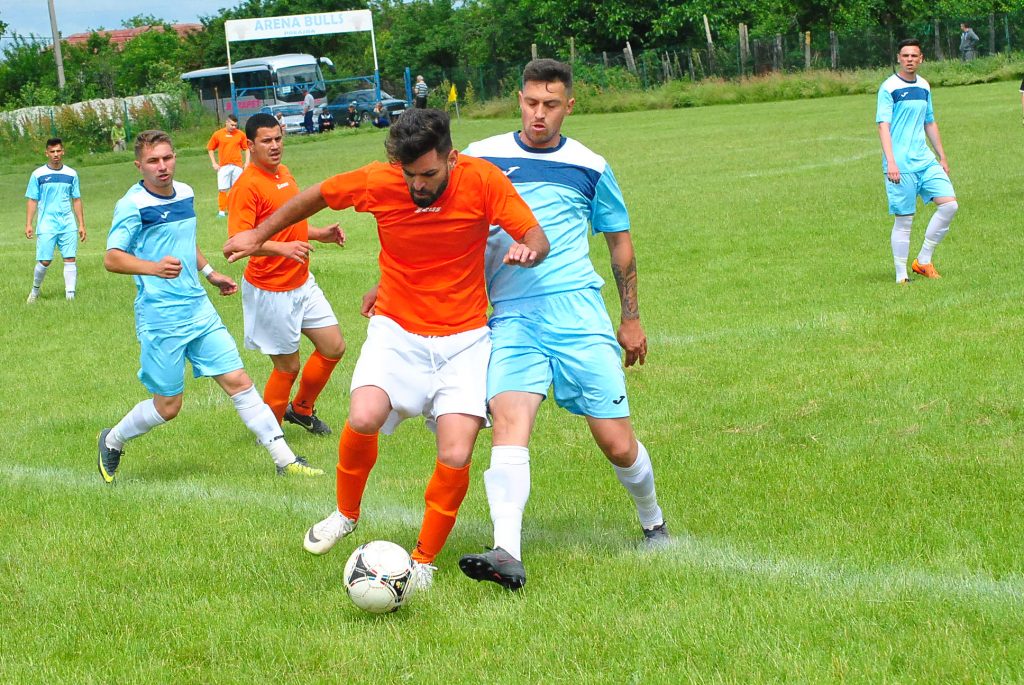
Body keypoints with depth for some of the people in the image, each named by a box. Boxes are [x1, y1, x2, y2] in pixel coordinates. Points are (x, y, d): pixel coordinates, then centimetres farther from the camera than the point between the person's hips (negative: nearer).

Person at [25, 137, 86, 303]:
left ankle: (70, 295, -4)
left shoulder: (71, 174, 8)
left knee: (70, 259, -6)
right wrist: (28, 225, -4)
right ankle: (35, 291, 19)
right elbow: (32, 201, 3)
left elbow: (76, 200, 13)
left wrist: (81, 225, 9)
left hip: (68, 225, 2)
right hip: (46, 225, -2)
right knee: (44, 261, -4)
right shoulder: (38, 175, 1)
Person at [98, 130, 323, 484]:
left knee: (237, 381, 1)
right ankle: (112, 441, 28)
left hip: (199, 308, 6)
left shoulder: (185, 193, 9)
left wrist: (210, 273, 28)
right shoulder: (133, 205, -13)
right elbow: (112, 258, -19)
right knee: (168, 405, 2)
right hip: (161, 318, -6)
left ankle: (285, 459, 4)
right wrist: (153, 267, -35)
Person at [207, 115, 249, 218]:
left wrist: (247, 162, 0)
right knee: (222, 189, -4)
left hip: (237, 166, 1)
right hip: (223, 166, -1)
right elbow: (210, 149, 7)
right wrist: (214, 163, 0)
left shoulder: (240, 134, 2)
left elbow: (247, 148, 9)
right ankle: (221, 211, 2)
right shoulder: (218, 134, 0)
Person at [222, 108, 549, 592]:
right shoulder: (377, 182, -11)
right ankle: (346, 515, 5)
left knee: (456, 456, -15)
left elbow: (537, 238, -8)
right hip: (397, 330, 0)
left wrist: (527, 249, -33)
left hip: (463, 338, 0)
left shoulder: (482, 181, -13)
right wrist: (259, 234, 16)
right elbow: (317, 196, 8)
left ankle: (424, 561, 10)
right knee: (364, 418, -26)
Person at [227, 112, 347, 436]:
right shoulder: (247, 185, -19)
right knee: (288, 366, 1)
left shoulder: (284, 173, 10)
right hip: (271, 291, -8)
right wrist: (282, 248, -41)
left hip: (302, 282, 9)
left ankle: (301, 409, 32)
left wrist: (320, 234, 11)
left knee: (334, 347, 11)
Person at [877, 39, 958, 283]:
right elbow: (883, 125, -13)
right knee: (904, 219, -4)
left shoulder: (924, 86, 13)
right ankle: (901, 276, 5)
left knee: (949, 204, -4)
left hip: (926, 161, 6)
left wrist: (942, 157, 22)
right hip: (901, 165, -6)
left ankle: (923, 261, 8)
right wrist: (890, 162, -22)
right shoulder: (889, 87, -7)